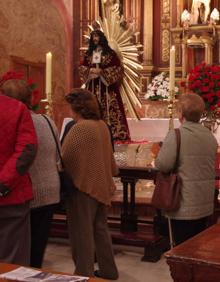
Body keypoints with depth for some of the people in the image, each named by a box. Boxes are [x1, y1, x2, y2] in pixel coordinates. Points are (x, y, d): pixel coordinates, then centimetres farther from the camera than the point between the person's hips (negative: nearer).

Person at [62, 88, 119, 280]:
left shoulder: (79, 128, -19)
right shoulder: (103, 126, 6)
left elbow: (65, 158, -16)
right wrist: (110, 172, 30)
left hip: (83, 185, -8)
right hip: (101, 184, 8)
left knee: (82, 233, 2)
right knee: (100, 229, 18)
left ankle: (84, 274, 11)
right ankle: (108, 270, 27)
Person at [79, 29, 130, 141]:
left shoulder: (110, 53, 1)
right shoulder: (88, 54, 14)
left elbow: (117, 69, -6)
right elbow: (82, 68, 12)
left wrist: (102, 71, -14)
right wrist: (90, 70, -9)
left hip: (106, 87, -4)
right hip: (92, 87, 4)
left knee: (108, 109, -8)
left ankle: (111, 132, -8)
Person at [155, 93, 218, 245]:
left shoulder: (176, 135, -16)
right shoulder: (210, 136, 7)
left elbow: (162, 165, -19)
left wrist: (163, 150, 1)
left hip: (185, 206, -7)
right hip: (205, 205, 7)